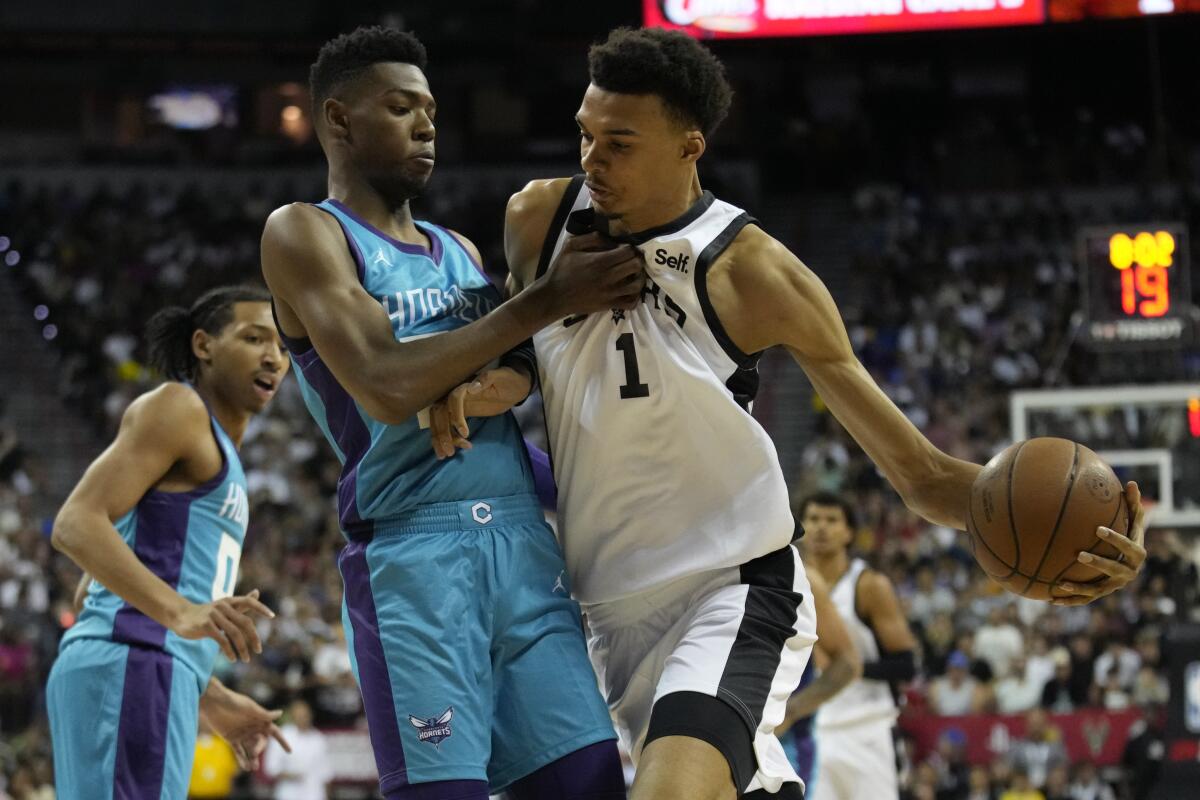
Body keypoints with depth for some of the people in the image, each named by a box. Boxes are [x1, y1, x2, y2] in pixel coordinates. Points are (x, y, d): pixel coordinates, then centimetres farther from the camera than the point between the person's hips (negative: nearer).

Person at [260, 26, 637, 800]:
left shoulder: (459, 250, 23)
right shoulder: (305, 234, 0)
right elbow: (386, 385, -14)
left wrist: (495, 382, -1)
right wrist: (549, 299, -12)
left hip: (525, 541, 7)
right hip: (413, 552, -6)